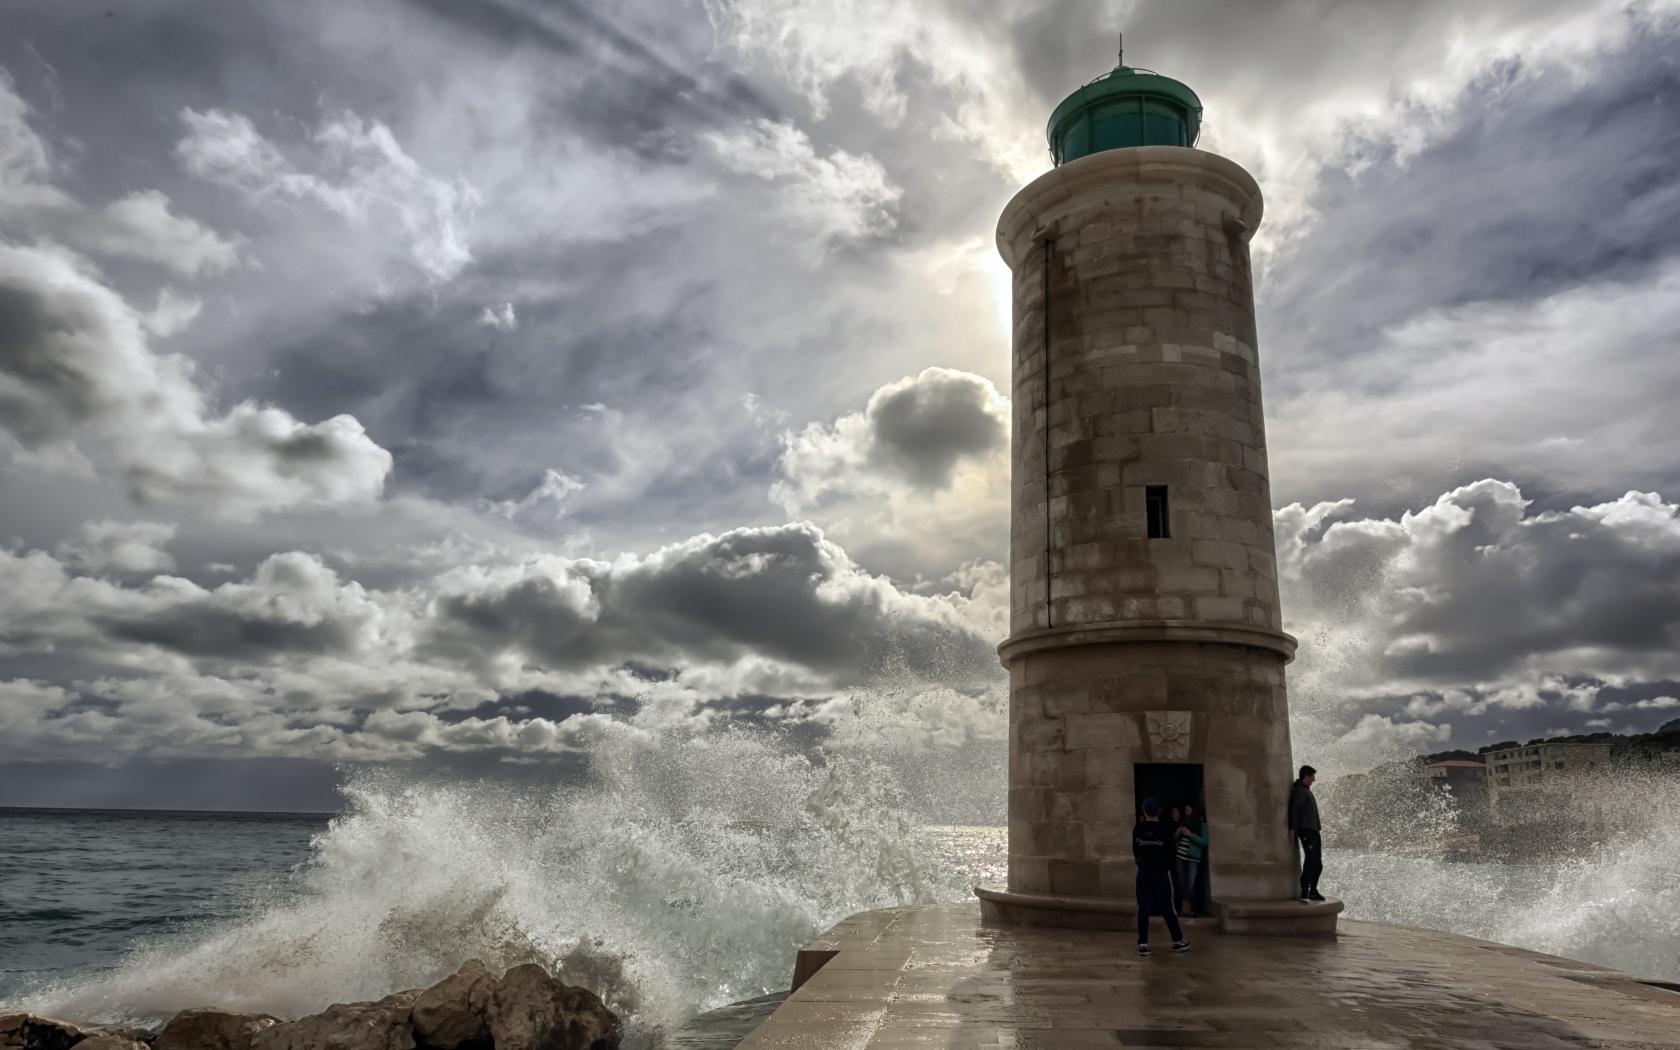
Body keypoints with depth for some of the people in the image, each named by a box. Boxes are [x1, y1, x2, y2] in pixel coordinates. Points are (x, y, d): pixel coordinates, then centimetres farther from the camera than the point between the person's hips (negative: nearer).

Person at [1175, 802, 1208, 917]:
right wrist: (1178, 833, -2)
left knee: (1190, 883, -10)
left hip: (1192, 857, -4)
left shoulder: (1202, 824, 1)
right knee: (1182, 882, 4)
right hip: (1180, 856, 4)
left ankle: (1186, 907, -6)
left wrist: (1190, 834, -13)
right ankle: (1184, 907, 7)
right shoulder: (1183, 823, 14)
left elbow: (1205, 842, -7)